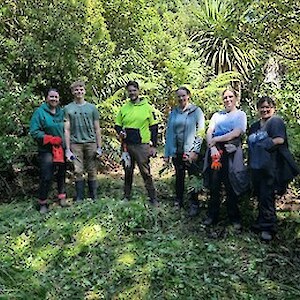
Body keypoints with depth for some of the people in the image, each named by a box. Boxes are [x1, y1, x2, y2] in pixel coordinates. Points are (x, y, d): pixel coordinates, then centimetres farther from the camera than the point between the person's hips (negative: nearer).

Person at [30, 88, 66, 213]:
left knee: (61, 174, 13)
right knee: (46, 177, -6)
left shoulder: (61, 112, 8)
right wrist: (50, 139, -17)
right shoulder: (40, 112, -6)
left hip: (61, 149, 5)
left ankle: (62, 197, 30)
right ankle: (43, 203, 8)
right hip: (46, 150, -4)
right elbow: (34, 131, -10)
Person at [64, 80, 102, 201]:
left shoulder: (92, 108, 10)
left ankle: (94, 197, 12)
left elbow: (97, 129, 10)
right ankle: (79, 198, 8)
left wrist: (99, 147, 4)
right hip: (76, 144, -1)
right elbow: (67, 130, 4)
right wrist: (67, 149, -3)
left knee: (92, 171, 3)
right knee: (78, 171, -2)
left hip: (91, 143, 1)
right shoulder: (68, 109, 6)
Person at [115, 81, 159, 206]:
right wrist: (120, 132, -7)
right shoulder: (123, 108, 10)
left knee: (146, 172, -4)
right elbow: (117, 125, 17)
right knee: (127, 172, 12)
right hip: (127, 146, 4)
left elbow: (154, 127, 2)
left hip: (142, 146, -3)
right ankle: (126, 197, 24)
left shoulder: (147, 107, 1)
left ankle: (153, 198, 4)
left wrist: (153, 146, -3)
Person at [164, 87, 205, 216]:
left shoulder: (196, 111, -2)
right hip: (177, 151, 4)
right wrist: (167, 153, 7)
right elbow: (169, 132, 11)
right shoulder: (174, 112, 10)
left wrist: (195, 151, -15)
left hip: (191, 152, -4)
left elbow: (200, 133, -7)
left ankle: (194, 204, 11)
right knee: (179, 177, 14)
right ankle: (178, 201, 26)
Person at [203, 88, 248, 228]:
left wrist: (215, 139, -9)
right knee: (214, 185, 3)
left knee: (231, 186, 0)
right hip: (215, 151, 3)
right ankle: (212, 216, 14)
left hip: (231, 152, -3)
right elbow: (209, 132, 5)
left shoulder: (240, 115, 8)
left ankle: (234, 218, 13)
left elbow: (236, 133, -9)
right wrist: (213, 148, -13)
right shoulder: (217, 115, 18)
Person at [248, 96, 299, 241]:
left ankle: (268, 227, 6)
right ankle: (261, 223, 25)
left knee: (267, 196, -4)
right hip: (256, 166, 7)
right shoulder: (254, 126, 19)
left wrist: (263, 143, -10)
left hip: (270, 166, -7)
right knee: (260, 196, 13)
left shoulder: (276, 121, -4)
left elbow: (280, 139, -16)